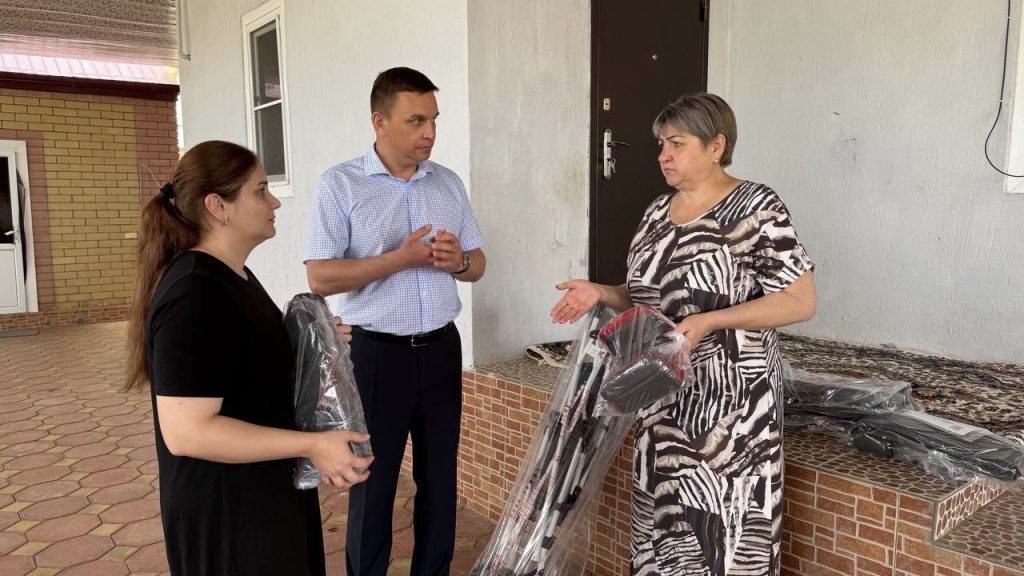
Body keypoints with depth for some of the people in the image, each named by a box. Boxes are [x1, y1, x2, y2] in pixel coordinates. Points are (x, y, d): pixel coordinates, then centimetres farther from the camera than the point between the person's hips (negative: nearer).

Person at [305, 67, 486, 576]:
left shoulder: (449, 183, 6)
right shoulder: (340, 184, -7)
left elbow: (477, 264, 11)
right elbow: (320, 277, -13)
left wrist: (458, 261, -12)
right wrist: (400, 258, -21)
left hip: (441, 349, 4)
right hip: (377, 353, -4)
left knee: (440, 477, 15)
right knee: (372, 482, 9)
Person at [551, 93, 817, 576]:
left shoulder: (755, 208, -11)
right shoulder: (659, 211, 9)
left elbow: (802, 301, -14)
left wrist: (709, 321, -23)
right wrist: (599, 293, -1)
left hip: (730, 401, -6)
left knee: (724, 526, 3)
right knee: (665, 517, 16)